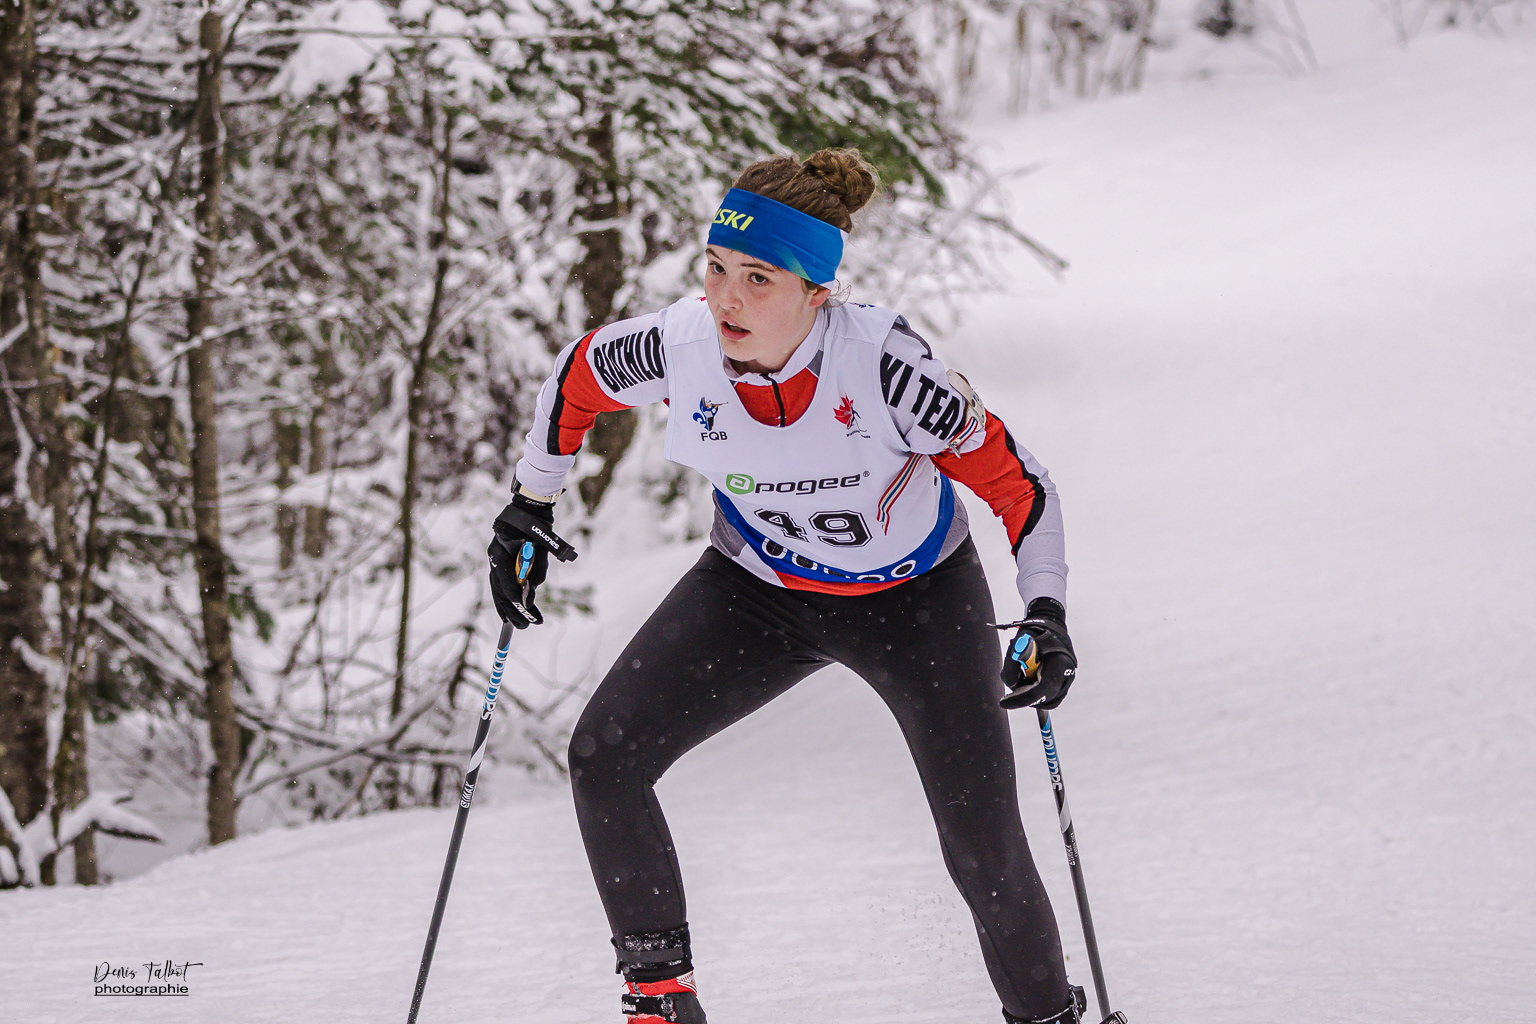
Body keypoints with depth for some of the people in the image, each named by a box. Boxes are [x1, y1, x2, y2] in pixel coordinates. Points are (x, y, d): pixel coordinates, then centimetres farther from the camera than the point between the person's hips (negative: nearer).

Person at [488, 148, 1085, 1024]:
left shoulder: (882, 362, -33)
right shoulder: (680, 345, -25)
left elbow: (1020, 485, -21)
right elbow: (578, 379, 0)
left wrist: (1047, 616, -31)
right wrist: (529, 509, 5)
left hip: (915, 598, -3)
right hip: (758, 588, 3)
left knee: (986, 856, -6)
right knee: (604, 757, -12)